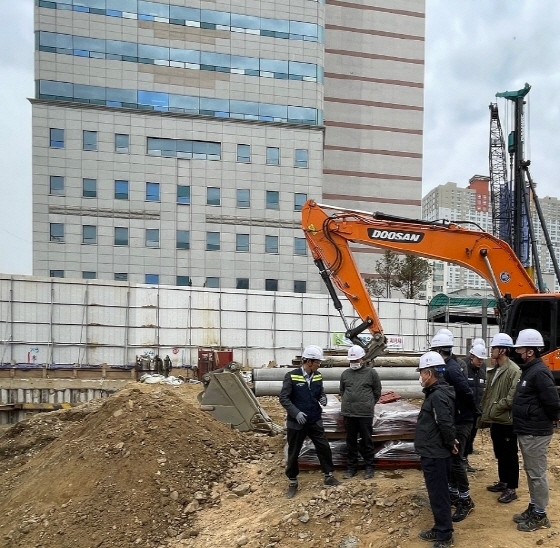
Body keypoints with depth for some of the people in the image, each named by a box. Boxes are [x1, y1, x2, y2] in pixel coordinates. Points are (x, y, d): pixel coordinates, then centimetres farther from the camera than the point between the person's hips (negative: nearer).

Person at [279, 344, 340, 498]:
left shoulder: (318, 376, 0)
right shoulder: (291, 376, -16)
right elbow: (283, 398, -14)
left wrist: (323, 398, -9)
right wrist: (296, 412, -24)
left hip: (315, 421, 4)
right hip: (296, 422, -4)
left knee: (324, 448, 9)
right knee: (293, 453, 9)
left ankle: (329, 476, 29)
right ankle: (293, 483, 25)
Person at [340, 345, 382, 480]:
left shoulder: (371, 372, -1)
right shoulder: (345, 374, 7)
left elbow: (377, 392, 6)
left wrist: (368, 404, 7)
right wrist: (347, 403, 12)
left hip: (365, 414, -3)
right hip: (348, 413, 3)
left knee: (367, 441, 6)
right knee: (351, 442, 11)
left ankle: (369, 467, 19)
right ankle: (352, 467, 23)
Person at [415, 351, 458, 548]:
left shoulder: (438, 395, -23)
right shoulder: (437, 392, 10)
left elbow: (446, 424, -26)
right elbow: (444, 423, 18)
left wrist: (450, 443, -12)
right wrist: (450, 442, 13)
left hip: (435, 455, -10)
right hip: (434, 453, 10)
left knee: (438, 495, 1)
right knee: (438, 493, 19)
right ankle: (440, 530, 31)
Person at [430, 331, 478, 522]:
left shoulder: (451, 369, -22)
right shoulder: (448, 367, 9)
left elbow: (467, 392, -26)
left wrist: (474, 413, -14)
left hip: (460, 422, -10)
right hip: (452, 421, 10)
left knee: (455, 460, -5)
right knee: (449, 458, 16)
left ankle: (466, 501, 7)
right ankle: (453, 493, 29)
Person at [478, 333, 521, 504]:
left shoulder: (514, 371, -18)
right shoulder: (494, 371, 11)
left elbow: (513, 398, -24)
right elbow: (487, 395, 15)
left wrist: (495, 408, -16)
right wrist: (483, 415, 12)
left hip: (507, 421, -9)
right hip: (495, 421, 9)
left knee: (510, 455, 4)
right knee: (499, 454, 20)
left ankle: (511, 488, 14)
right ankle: (503, 482, 33)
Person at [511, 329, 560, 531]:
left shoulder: (539, 372, -21)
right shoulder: (528, 370, 11)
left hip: (535, 433, -10)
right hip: (527, 431, 10)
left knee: (537, 474, 2)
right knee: (530, 472, 19)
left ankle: (540, 515, 13)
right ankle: (533, 508, 31)